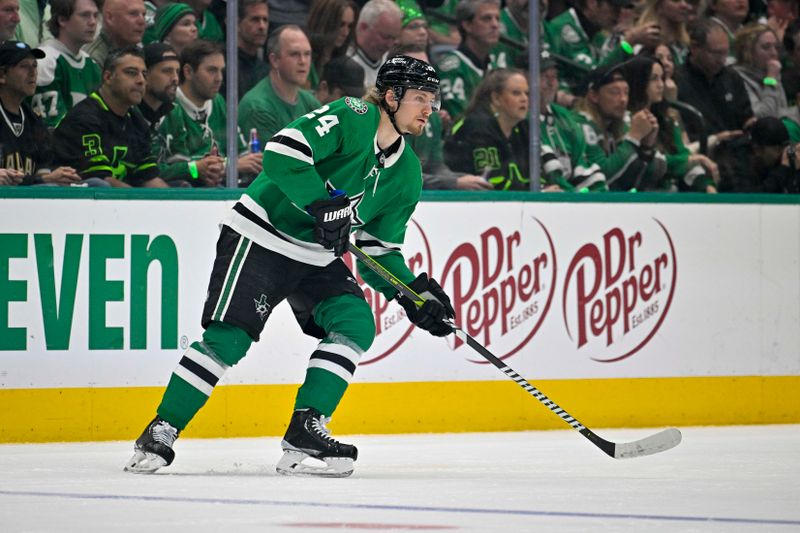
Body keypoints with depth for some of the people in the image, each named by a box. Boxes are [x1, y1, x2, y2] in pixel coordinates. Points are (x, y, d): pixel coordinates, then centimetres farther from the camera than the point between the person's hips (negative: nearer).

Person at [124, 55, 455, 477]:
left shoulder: (406, 173, 7)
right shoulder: (351, 118, -15)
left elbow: (380, 249, 11)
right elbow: (283, 150, -28)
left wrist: (414, 293, -2)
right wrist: (323, 203, -31)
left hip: (317, 258, 8)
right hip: (260, 235, -8)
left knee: (356, 324, -13)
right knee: (229, 336, -15)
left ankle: (304, 434, -12)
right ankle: (160, 433, -5)